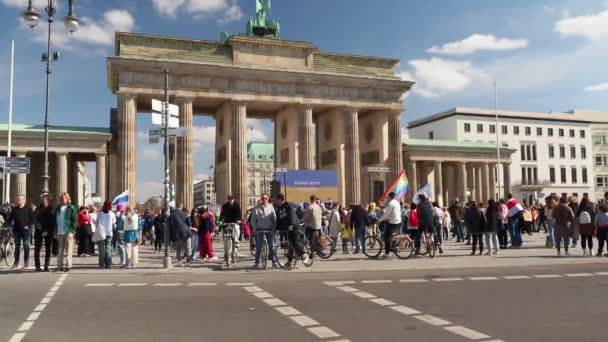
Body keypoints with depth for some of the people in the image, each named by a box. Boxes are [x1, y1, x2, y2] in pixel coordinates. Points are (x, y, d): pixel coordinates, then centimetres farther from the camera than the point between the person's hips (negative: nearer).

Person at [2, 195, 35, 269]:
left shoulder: (28, 209, 1)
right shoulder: (14, 209, 11)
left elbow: (33, 219, -1)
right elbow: (9, 219, 9)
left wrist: (28, 226, -13)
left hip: (25, 230, -4)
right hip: (17, 231, 4)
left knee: (26, 246, -1)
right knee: (17, 247, 9)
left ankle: (26, 262, 6)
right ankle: (16, 263, 15)